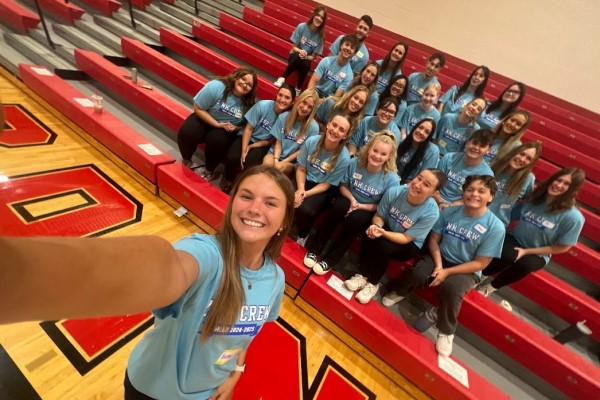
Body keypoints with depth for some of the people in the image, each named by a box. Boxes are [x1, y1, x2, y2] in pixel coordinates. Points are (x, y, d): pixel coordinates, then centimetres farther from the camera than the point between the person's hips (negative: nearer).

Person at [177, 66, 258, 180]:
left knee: (217, 141, -32)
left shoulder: (250, 102, -14)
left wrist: (235, 128, -21)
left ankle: (209, 170, -2)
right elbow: (198, 108, -16)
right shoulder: (215, 86, -21)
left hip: (227, 128, 0)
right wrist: (217, 124, -24)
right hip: (205, 119, 0)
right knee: (186, 133, -26)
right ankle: (186, 161, 8)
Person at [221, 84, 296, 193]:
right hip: (247, 137, 1)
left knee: (249, 163, -29)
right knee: (232, 158, -24)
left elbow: (272, 140, -7)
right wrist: (244, 151, -18)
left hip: (262, 145, 0)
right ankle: (228, 180, 9)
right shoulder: (263, 105, -17)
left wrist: (251, 147, -14)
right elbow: (248, 129, -11)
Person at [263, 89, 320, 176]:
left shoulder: (313, 127, -13)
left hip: (293, 161, -1)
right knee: (267, 163, -29)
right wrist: (276, 159, -16)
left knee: (279, 168, -31)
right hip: (276, 154, 2)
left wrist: (283, 162, -12)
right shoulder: (283, 117, -5)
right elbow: (278, 142, -1)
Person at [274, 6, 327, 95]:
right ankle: (282, 78, -21)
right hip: (295, 56, -1)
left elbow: (313, 56, -4)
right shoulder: (302, 27, -11)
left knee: (306, 64, -36)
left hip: (307, 59, 1)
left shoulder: (320, 35, -7)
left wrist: (306, 56, -25)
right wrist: (300, 51, -28)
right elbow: (294, 47, -7)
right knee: (298, 57, -37)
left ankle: (298, 89, -17)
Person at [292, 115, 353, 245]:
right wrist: (300, 189, -20)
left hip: (323, 190, -2)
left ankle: (302, 237, 5)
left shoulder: (344, 158, -20)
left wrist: (306, 194, -23)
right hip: (305, 181, 3)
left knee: (305, 210, -30)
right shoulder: (311, 141, -13)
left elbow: (327, 184, -12)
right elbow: (301, 169, -4)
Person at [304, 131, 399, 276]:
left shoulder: (391, 179, -20)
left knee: (355, 219, -34)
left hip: (369, 210, -1)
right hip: (350, 199, 2)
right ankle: (314, 249, -16)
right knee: (339, 207, -33)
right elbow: (343, 185, 1)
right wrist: (351, 199, -19)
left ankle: (330, 260, -15)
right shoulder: (355, 163, -14)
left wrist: (360, 206, -21)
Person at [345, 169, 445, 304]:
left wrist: (383, 233, -38)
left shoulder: (431, 212, -29)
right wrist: (376, 226, -31)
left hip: (410, 245, -2)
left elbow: (405, 238, -23)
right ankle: (363, 276, -5)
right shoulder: (394, 192, -23)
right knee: (368, 236, -27)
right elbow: (379, 216, -8)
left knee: (382, 246, -30)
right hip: (388, 229, 3)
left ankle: (373, 284, -4)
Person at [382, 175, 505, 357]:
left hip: (467, 270, -2)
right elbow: (434, 240, 0)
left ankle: (446, 331, -3)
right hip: (441, 258, 2)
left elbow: (480, 263, -13)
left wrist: (446, 272, -18)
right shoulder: (448, 212, -7)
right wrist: (438, 265, -15)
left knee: (450, 289, -32)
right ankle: (400, 292, 10)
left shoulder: (495, 227, -15)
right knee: (417, 274, -26)